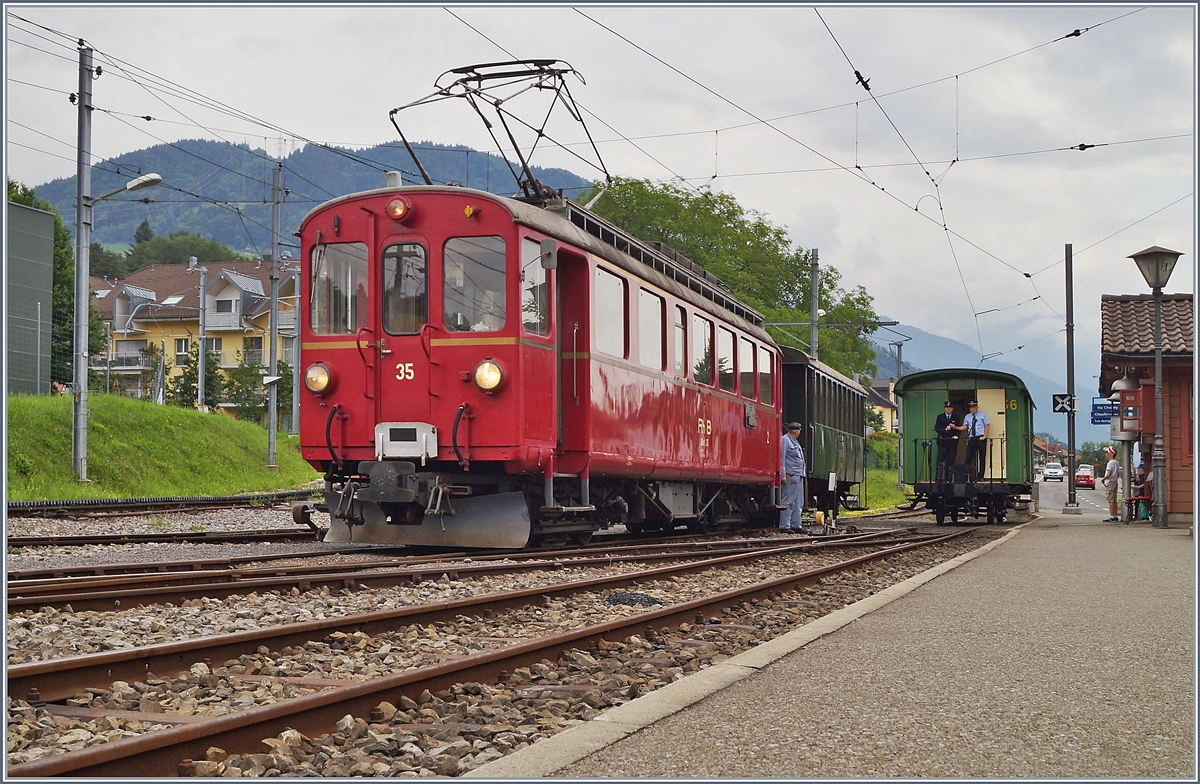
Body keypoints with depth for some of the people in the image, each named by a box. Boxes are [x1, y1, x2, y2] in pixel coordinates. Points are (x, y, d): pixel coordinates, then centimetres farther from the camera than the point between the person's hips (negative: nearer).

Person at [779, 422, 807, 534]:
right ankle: (784, 526, -8)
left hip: (799, 475, 10)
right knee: (788, 501, -9)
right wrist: (783, 475, -18)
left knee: (798, 502, 11)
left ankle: (796, 525, 16)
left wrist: (803, 471, 20)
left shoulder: (795, 441, 21)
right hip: (791, 475, -10)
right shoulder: (785, 440, -8)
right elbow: (782, 458, -13)